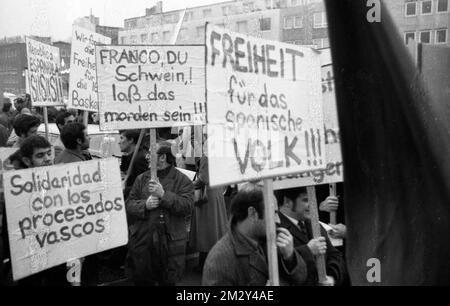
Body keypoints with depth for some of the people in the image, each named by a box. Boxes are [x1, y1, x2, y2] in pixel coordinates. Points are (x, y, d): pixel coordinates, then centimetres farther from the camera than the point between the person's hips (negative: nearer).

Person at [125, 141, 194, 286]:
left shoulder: (182, 180, -3)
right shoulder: (142, 178, 9)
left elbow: (188, 207, -15)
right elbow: (129, 204, 6)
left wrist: (164, 195, -22)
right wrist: (145, 205, -14)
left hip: (170, 242, -3)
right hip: (143, 240, 3)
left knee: (168, 281, 9)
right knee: (142, 280, 13)